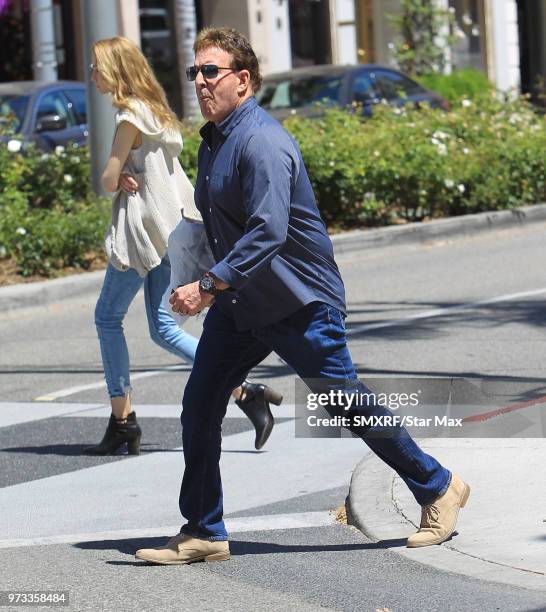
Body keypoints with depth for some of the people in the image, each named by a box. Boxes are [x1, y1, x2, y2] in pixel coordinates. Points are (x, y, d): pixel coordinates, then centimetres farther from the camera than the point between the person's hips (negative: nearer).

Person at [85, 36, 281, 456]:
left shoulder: (131, 116, -14)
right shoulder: (154, 109, 15)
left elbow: (108, 181, -14)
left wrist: (117, 180, 8)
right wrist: (126, 178, -5)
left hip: (146, 226, -9)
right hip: (170, 224, 9)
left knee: (108, 317, 2)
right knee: (164, 329, 8)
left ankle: (122, 420, 3)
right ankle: (244, 392, -3)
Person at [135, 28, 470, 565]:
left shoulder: (261, 142, -22)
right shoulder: (212, 141, 8)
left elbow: (268, 231, -31)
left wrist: (208, 285, -35)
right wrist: (214, 289, 21)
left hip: (301, 304, -9)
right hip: (240, 304, 9)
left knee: (349, 406, 2)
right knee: (199, 403, 0)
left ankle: (438, 489, 20)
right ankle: (203, 533, 6)